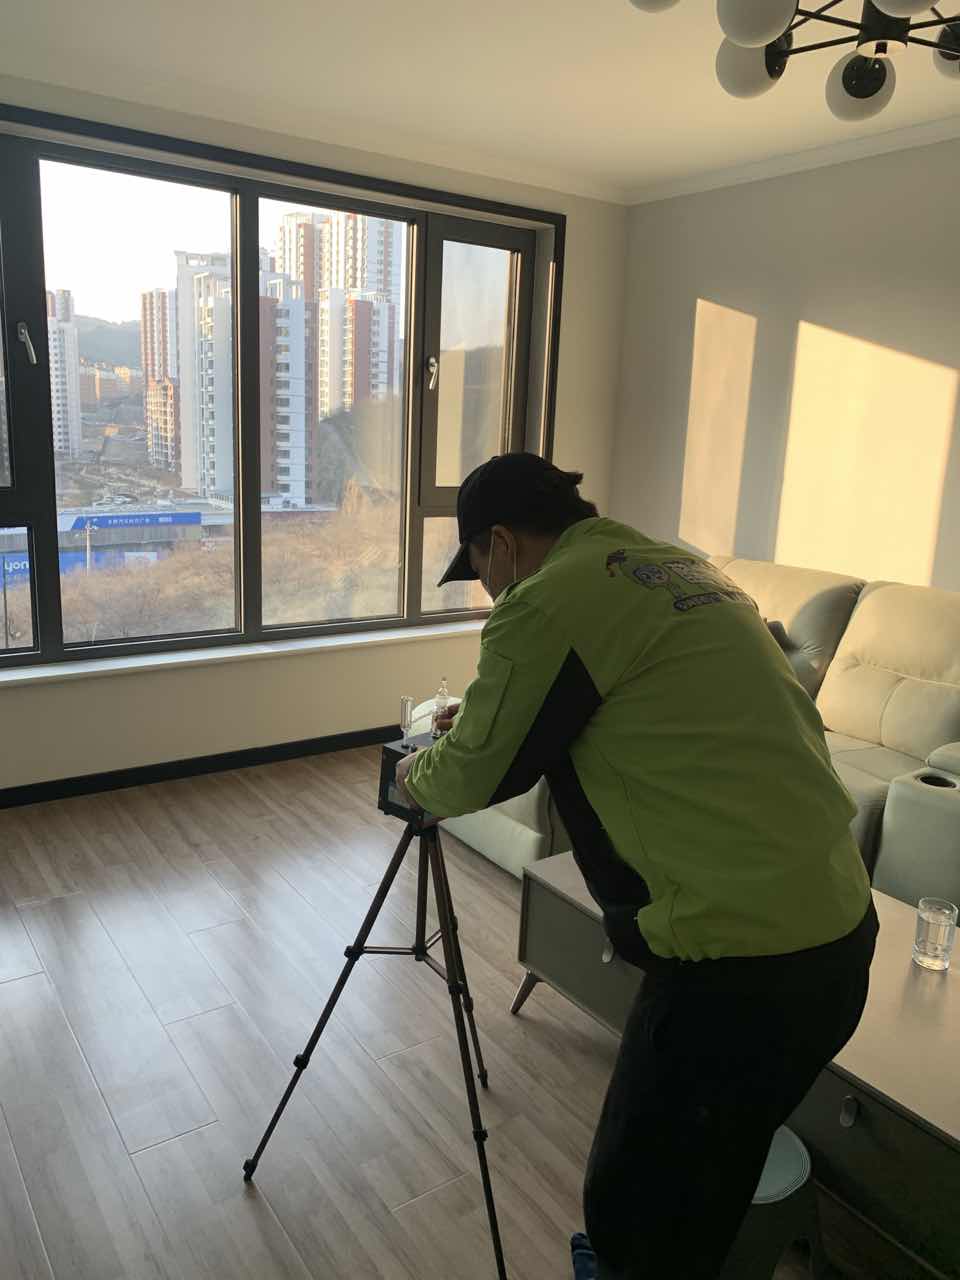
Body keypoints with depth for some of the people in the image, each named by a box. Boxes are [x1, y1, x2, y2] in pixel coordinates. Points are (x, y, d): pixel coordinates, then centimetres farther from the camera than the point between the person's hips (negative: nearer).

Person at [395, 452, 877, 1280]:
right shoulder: (677, 566, 14)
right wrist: (482, 714, 34)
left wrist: (415, 774, 20)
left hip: (741, 958, -9)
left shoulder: (547, 601, -12)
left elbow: (473, 775, -2)